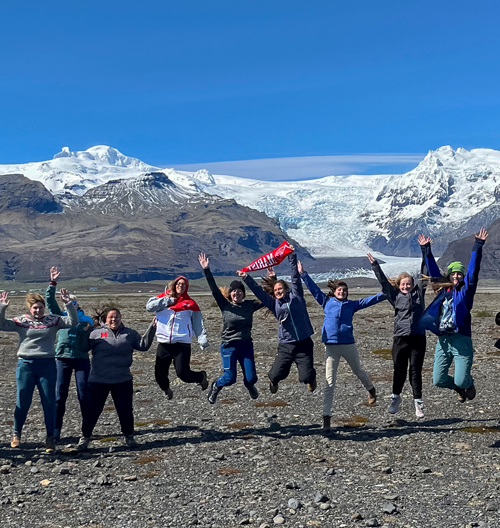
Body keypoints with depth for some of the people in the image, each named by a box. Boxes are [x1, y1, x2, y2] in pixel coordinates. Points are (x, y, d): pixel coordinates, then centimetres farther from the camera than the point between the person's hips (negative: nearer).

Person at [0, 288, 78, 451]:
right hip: (26, 364, 0)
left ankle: (50, 437, 14)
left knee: (49, 402, 3)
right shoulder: (21, 321, 3)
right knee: (22, 402, 6)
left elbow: (73, 322, -6)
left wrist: (68, 304, -17)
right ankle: (16, 433, 28)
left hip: (47, 365, 0)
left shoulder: (53, 320, 3)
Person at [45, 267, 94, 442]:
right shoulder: (61, 316, 10)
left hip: (82, 359, 0)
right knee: (60, 394, 1)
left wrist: (90, 329, -8)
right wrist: (52, 283, -8)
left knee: (83, 394, 0)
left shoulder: (87, 319, 10)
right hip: (63, 358, 1)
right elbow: (50, 301, 0)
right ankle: (56, 430, 8)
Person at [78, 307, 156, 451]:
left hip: (123, 381, 2)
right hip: (98, 380, -1)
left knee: (125, 410, 7)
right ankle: (85, 437, 20)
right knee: (92, 410, 3)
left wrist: (151, 328, -6)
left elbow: (143, 345, 2)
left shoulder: (130, 334, 9)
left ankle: (129, 436, 26)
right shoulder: (97, 333, 3)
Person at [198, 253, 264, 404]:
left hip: (246, 345, 2)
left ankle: (249, 386, 38)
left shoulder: (250, 305, 3)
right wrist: (206, 270, -21)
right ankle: (216, 386, 28)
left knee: (251, 378, -1)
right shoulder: (225, 305, -3)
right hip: (229, 346, -2)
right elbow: (214, 289, -12)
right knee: (229, 377, -8)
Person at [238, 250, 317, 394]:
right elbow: (258, 291, 9)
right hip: (285, 345, 2)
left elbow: (295, 277, 3)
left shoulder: (296, 296, 5)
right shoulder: (274, 303, 9)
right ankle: (273, 380, 36)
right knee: (276, 375, -2)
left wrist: (292, 256, 2)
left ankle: (311, 377, 33)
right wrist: (246, 278, 5)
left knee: (306, 377, -5)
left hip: (304, 344, -2)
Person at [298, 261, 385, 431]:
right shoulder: (326, 301, 8)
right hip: (331, 345, -1)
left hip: (348, 344, 1)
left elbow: (369, 301, 10)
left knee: (358, 371, 22)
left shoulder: (351, 304, 9)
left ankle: (371, 390, 54)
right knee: (330, 382, -2)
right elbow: (314, 288, 10)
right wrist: (303, 274, 9)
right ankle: (326, 416, 0)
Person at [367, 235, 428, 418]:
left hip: (418, 337, 0)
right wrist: (375, 265, -2)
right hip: (400, 338, 0)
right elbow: (384, 282, 4)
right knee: (399, 370, 7)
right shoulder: (395, 296, 8)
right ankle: (396, 397, 27)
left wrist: (425, 249, 1)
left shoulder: (419, 292, 8)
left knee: (415, 370, 3)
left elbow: (424, 272, 5)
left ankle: (418, 401, 13)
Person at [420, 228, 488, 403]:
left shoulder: (465, 289, 3)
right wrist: (426, 250, 20)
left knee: (461, 381, -9)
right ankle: (459, 388, 34)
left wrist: (478, 245, -12)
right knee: (438, 380, 2)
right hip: (443, 341, 4)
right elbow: (433, 270, 19)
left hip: (461, 340, -4)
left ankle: (469, 384, 30)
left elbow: (473, 269, -6)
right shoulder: (443, 289, 13)